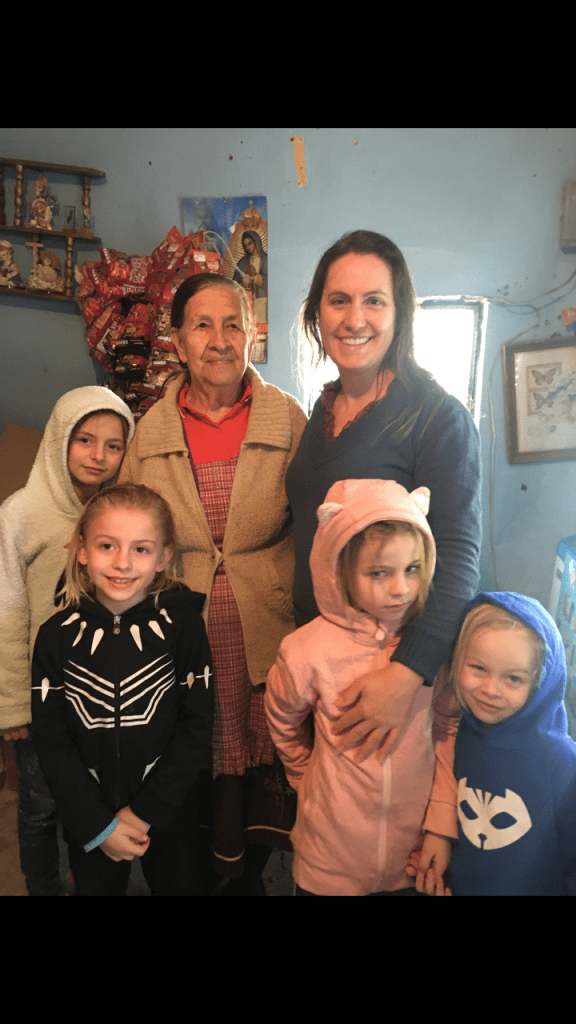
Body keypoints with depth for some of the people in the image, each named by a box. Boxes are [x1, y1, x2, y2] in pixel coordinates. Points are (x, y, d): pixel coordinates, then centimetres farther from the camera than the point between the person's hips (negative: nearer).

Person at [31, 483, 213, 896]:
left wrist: (146, 812, -13)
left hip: (167, 815, -1)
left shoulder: (182, 626, -14)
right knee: (96, 885, 21)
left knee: (180, 885, 17)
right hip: (88, 824, 1)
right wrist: (98, 825, -11)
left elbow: (197, 727, -12)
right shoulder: (57, 636, -10)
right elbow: (52, 742, -8)